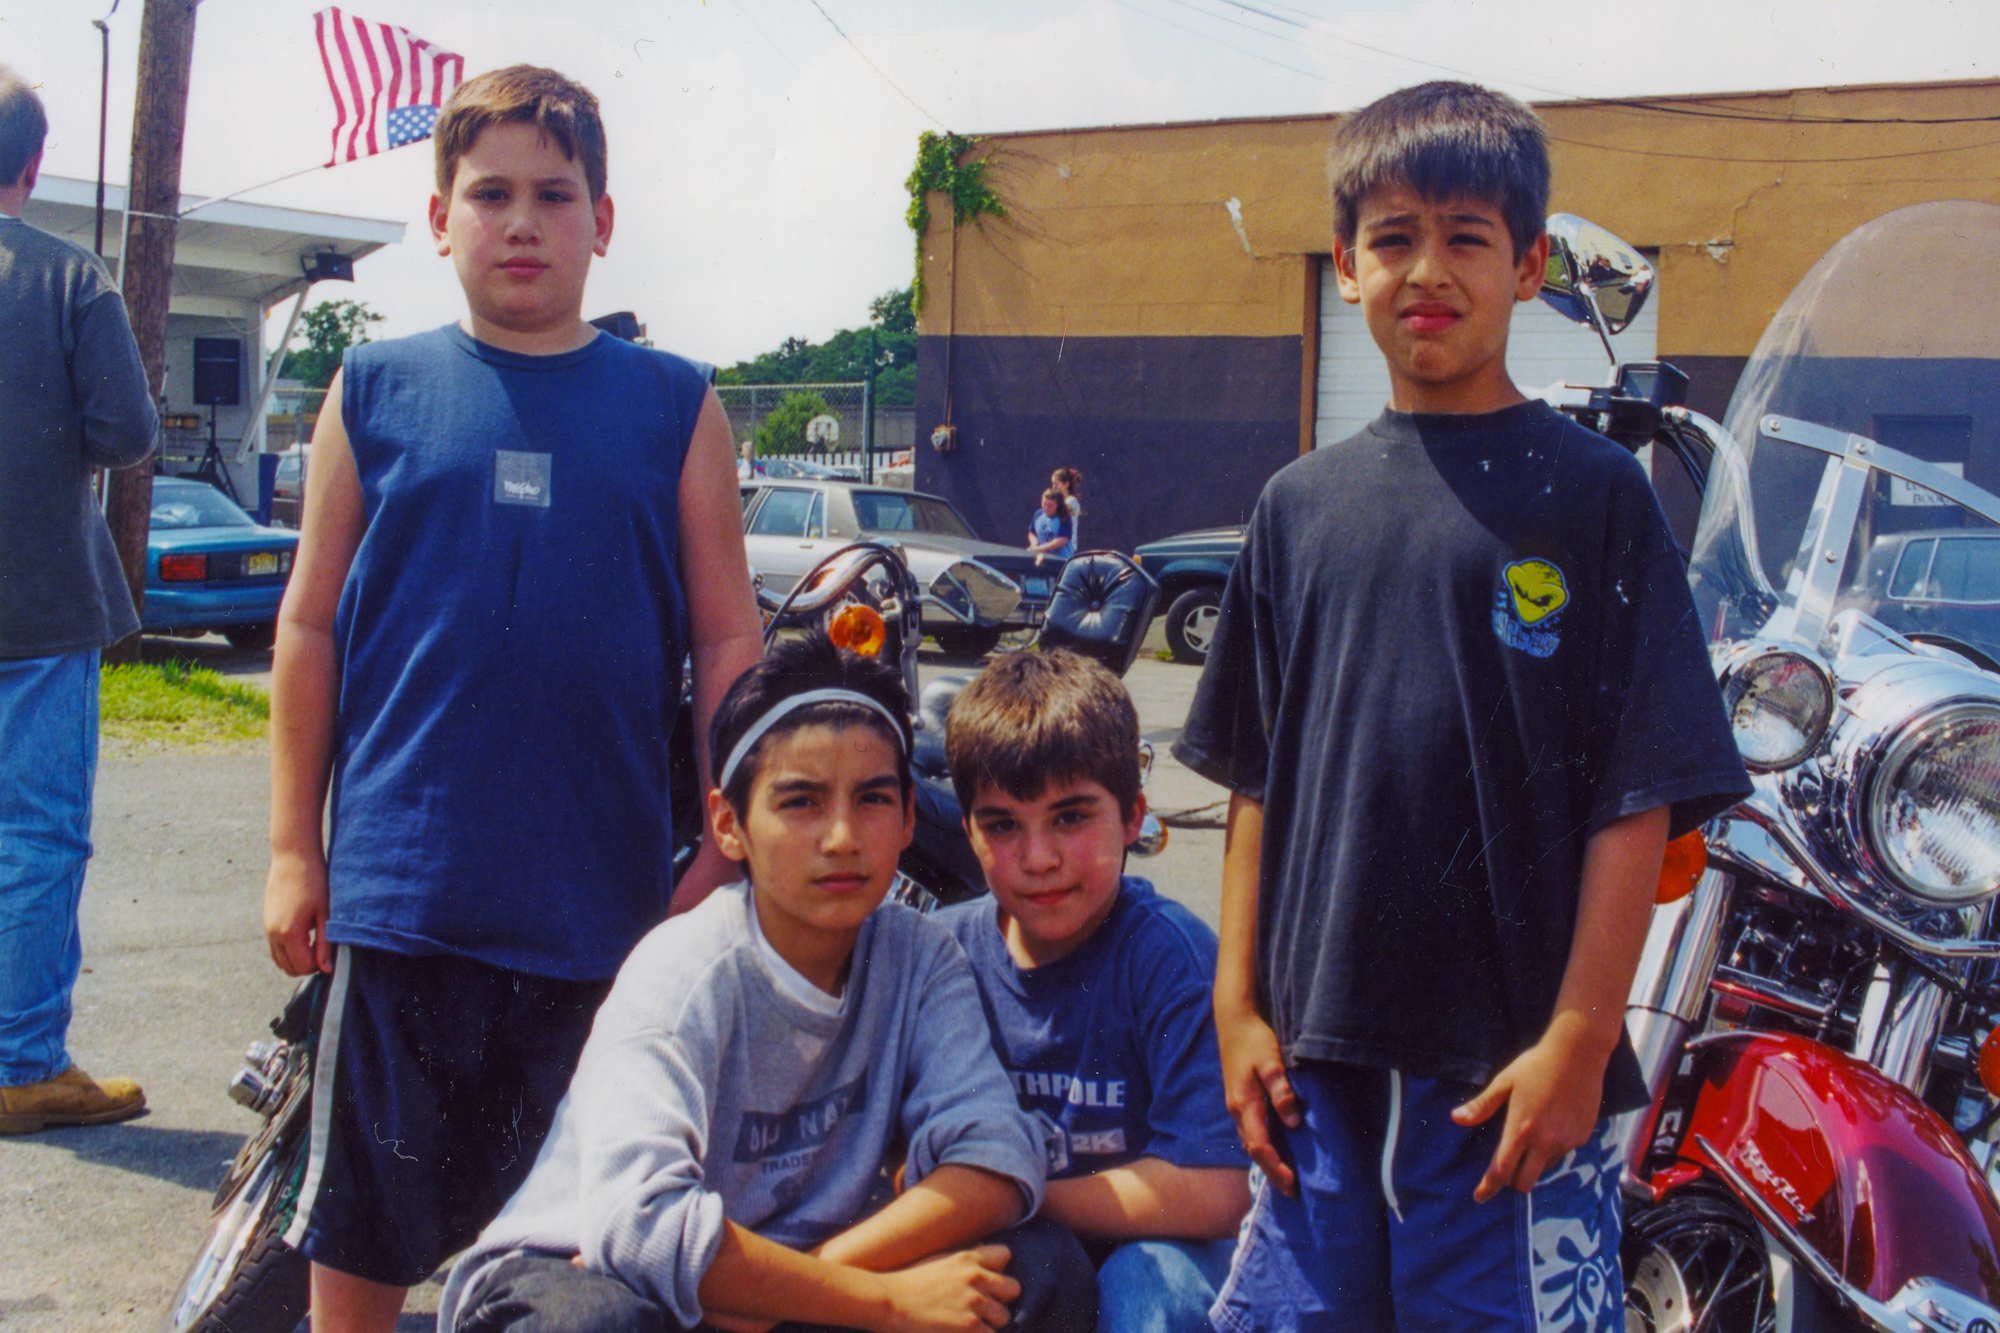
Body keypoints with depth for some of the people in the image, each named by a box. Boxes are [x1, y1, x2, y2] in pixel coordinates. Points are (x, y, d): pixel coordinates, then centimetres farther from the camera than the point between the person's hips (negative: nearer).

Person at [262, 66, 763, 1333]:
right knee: (363, 1224, 8)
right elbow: (311, 624, 7)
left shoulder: (677, 405, 3)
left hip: (602, 894, 0)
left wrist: (720, 859, 0)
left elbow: (729, 640, 4)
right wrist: (294, 848, 4)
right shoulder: (377, 388, 4)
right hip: (402, 883, 0)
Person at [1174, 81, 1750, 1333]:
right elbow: (1258, 781, 11)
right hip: (1320, 1054, 4)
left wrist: (1580, 1040, -10)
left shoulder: (1594, 491, -2)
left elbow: (1640, 798, -6)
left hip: (1515, 1065, -3)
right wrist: (1238, 1007, 6)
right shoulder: (1302, 502, 9)